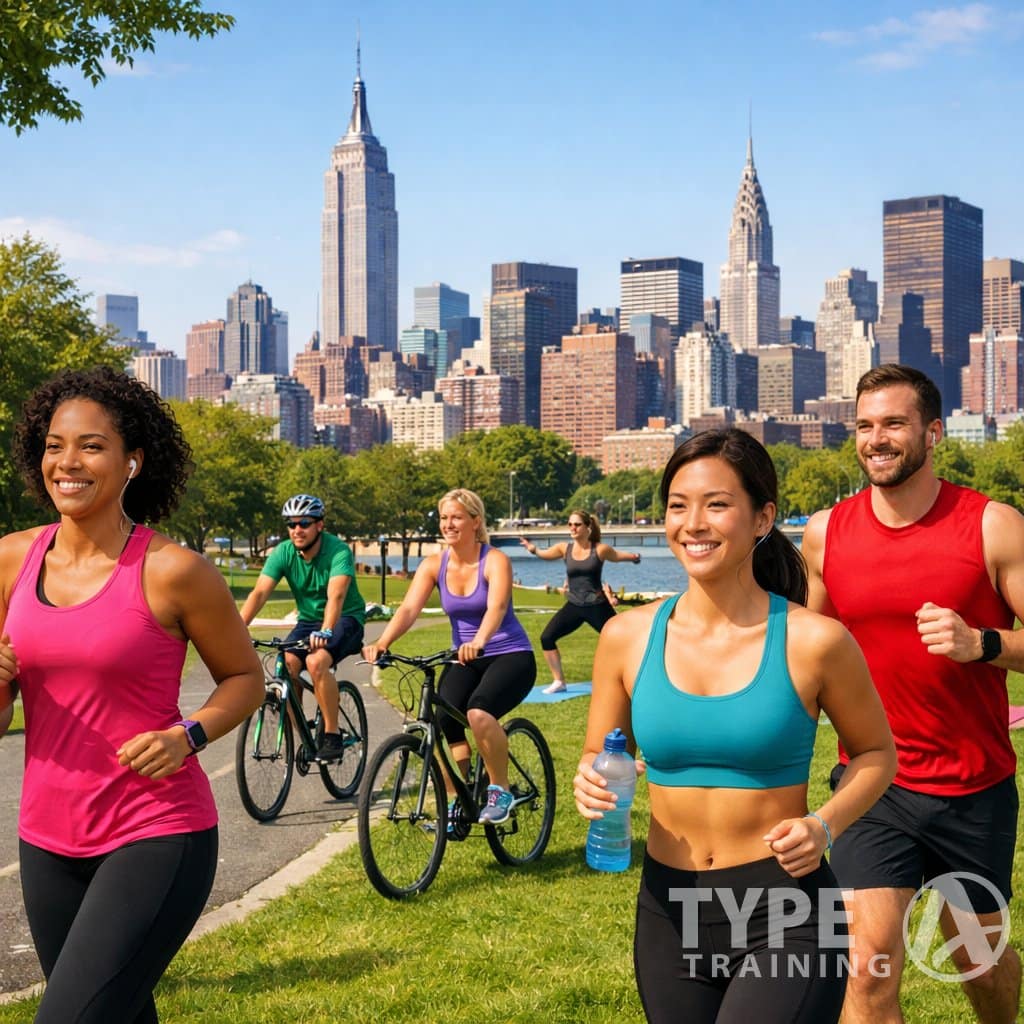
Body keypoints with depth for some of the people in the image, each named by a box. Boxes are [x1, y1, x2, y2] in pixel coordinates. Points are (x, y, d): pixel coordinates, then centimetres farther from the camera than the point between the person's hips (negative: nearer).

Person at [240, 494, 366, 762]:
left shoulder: (338, 551, -22)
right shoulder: (283, 552, -9)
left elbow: (335, 595, -36)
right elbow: (259, 593, -19)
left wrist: (325, 632, -53)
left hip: (346, 619, -5)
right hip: (308, 620, 5)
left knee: (316, 661, -32)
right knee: (285, 666, -21)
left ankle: (332, 734, -18)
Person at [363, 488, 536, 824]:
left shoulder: (495, 561, -14)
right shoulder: (433, 565, -2)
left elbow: (497, 606, -32)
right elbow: (408, 609, -15)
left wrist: (479, 641, -53)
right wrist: (382, 642, -35)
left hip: (510, 656, -5)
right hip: (464, 659, 5)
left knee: (479, 712, -32)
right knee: (444, 725, -17)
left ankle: (500, 790, -11)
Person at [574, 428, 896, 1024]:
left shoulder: (813, 641, -10)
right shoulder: (627, 637, -1)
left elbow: (876, 752, 5)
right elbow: (597, 756, 12)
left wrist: (826, 825, -12)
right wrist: (593, 784, -10)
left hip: (785, 913, -4)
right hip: (669, 913, 4)